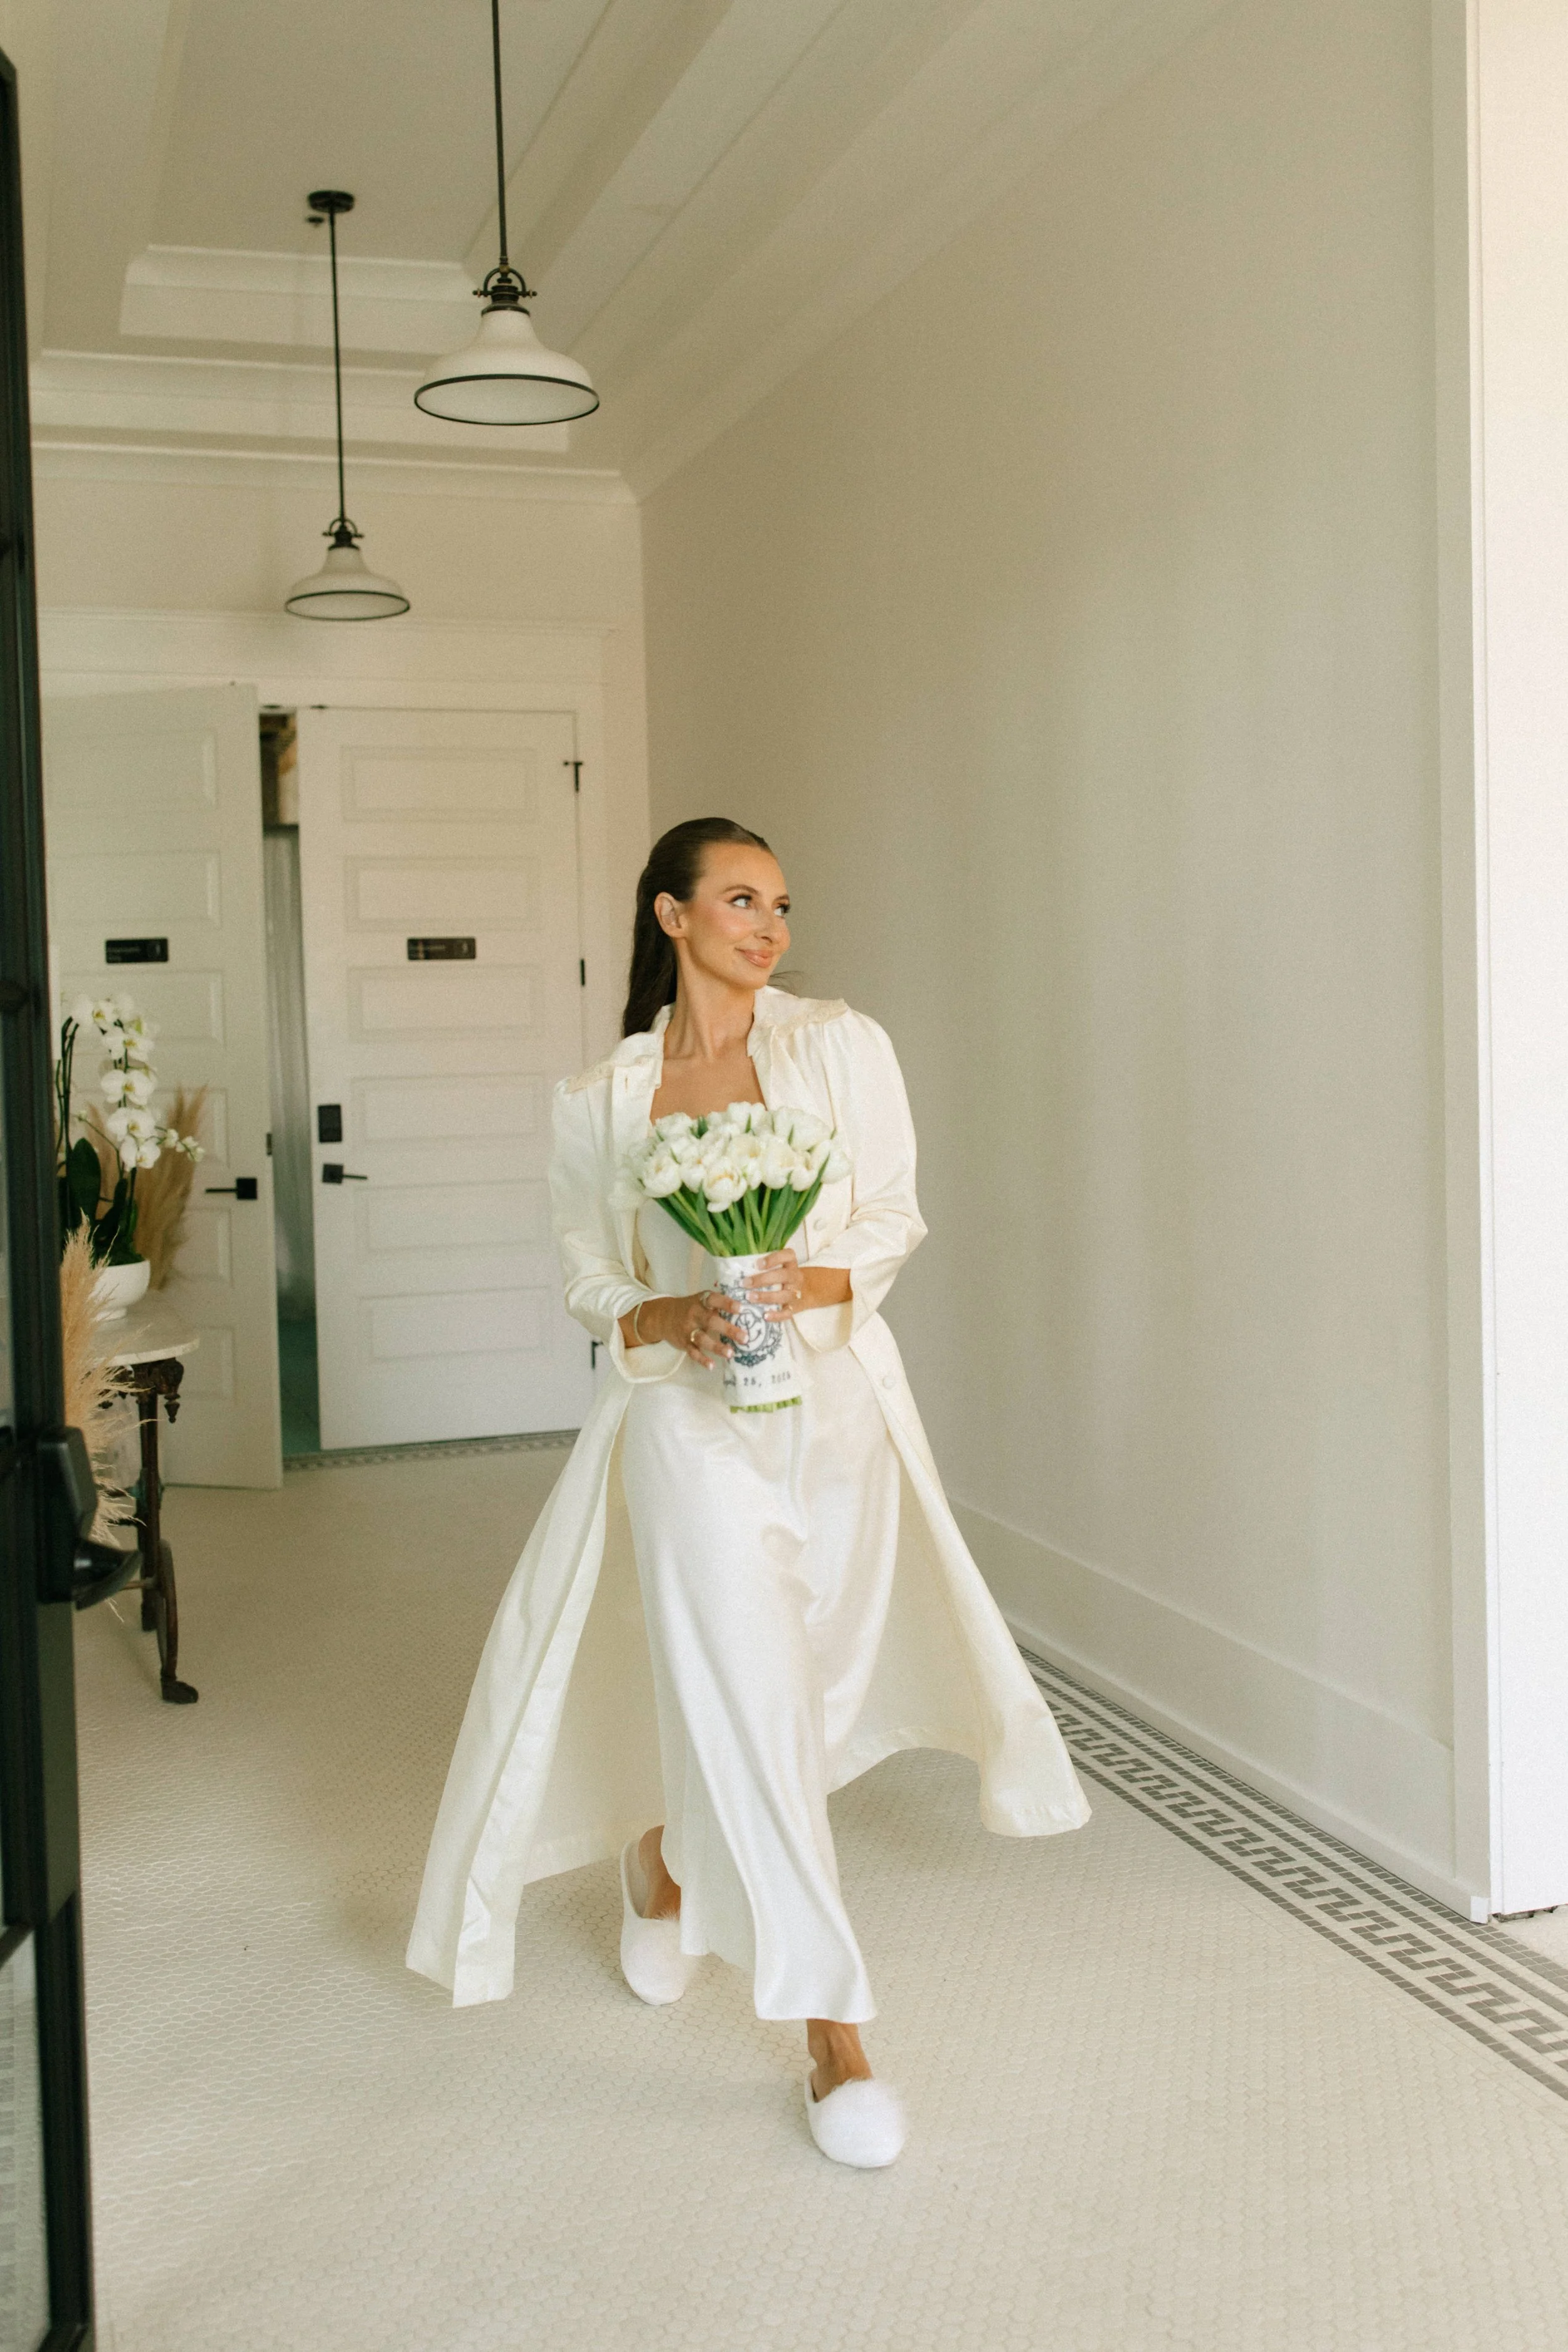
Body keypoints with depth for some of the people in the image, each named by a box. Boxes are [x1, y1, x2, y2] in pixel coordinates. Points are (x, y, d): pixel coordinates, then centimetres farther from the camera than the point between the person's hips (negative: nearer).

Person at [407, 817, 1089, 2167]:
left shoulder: (840, 1047, 0)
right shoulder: (601, 1102, 2)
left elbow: (895, 1214, 2)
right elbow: (591, 1280, 6)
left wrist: (819, 1280, -17)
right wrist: (667, 1317, -15)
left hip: (838, 1403, 2)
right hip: (690, 1417, -1)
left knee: (745, 1680, 15)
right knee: (748, 1708, -7)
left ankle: (668, 1851, 50)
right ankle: (835, 2036, 6)